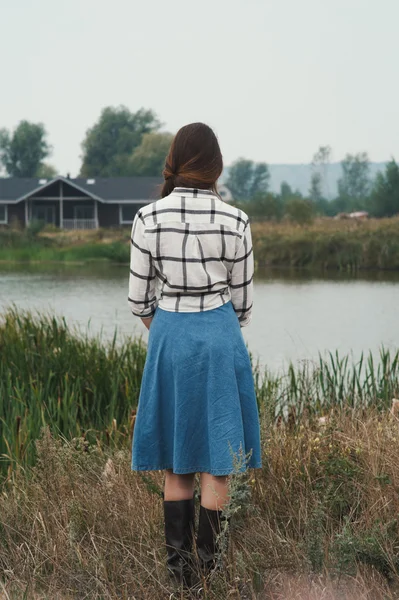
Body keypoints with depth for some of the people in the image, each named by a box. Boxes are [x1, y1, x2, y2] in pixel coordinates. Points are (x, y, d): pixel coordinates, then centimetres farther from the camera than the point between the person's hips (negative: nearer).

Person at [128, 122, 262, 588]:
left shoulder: (149, 218, -7)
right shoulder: (235, 221, -7)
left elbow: (139, 297, -1)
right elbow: (243, 298, 1)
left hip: (169, 336, 1)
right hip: (220, 335, -1)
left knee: (176, 466, 12)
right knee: (216, 465, 6)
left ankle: (178, 567, 12)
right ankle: (207, 564, 7)